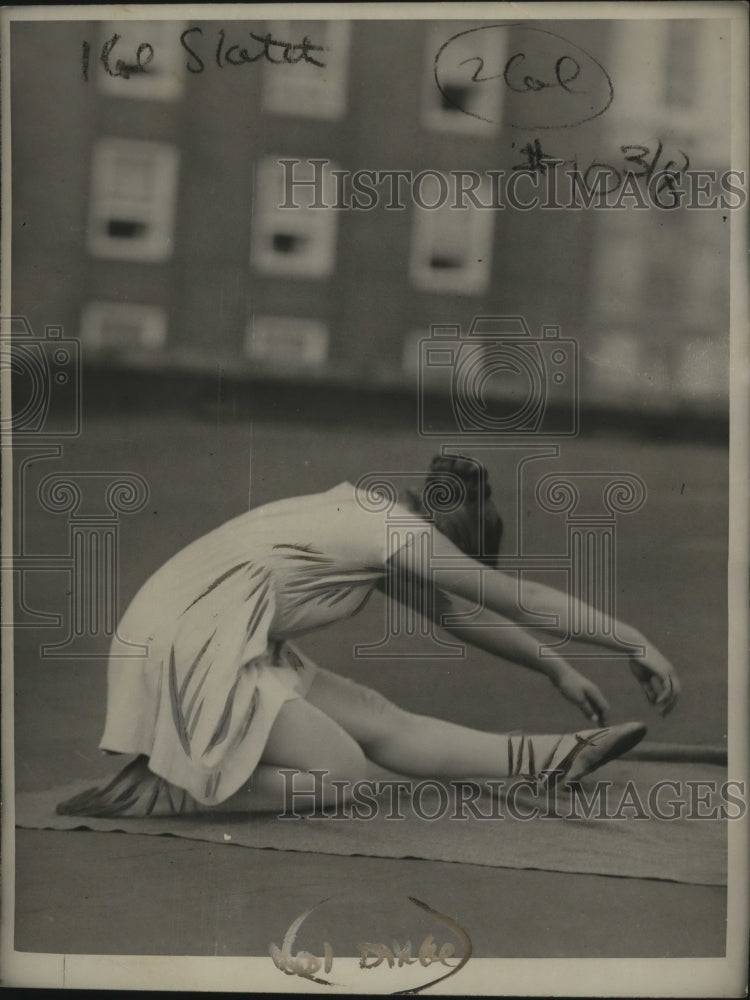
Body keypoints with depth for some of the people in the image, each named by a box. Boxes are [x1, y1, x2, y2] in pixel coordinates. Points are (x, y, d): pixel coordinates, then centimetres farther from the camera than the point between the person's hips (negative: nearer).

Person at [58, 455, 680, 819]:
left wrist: (557, 670, 30)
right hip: (191, 645, -9)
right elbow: (526, 599, -8)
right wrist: (634, 641, 0)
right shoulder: (397, 532, -12)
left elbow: (455, 615, 26)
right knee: (346, 775, -5)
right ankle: (159, 790, -11)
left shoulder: (369, 520, 15)